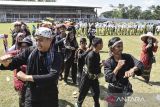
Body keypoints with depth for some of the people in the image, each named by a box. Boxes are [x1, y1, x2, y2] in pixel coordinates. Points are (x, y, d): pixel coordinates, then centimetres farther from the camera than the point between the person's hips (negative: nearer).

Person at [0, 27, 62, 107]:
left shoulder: (56, 57, -15)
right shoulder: (30, 52, -5)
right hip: (31, 98, 2)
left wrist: (27, 77, -30)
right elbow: (13, 63, -2)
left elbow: (53, 77, -28)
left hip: (50, 99, -1)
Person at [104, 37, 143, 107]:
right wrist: (117, 67, -35)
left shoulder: (127, 57, -11)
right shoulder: (108, 62, -17)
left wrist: (132, 69, -46)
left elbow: (140, 65, -25)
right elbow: (108, 79, -25)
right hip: (114, 91, -3)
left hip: (126, 89, 3)